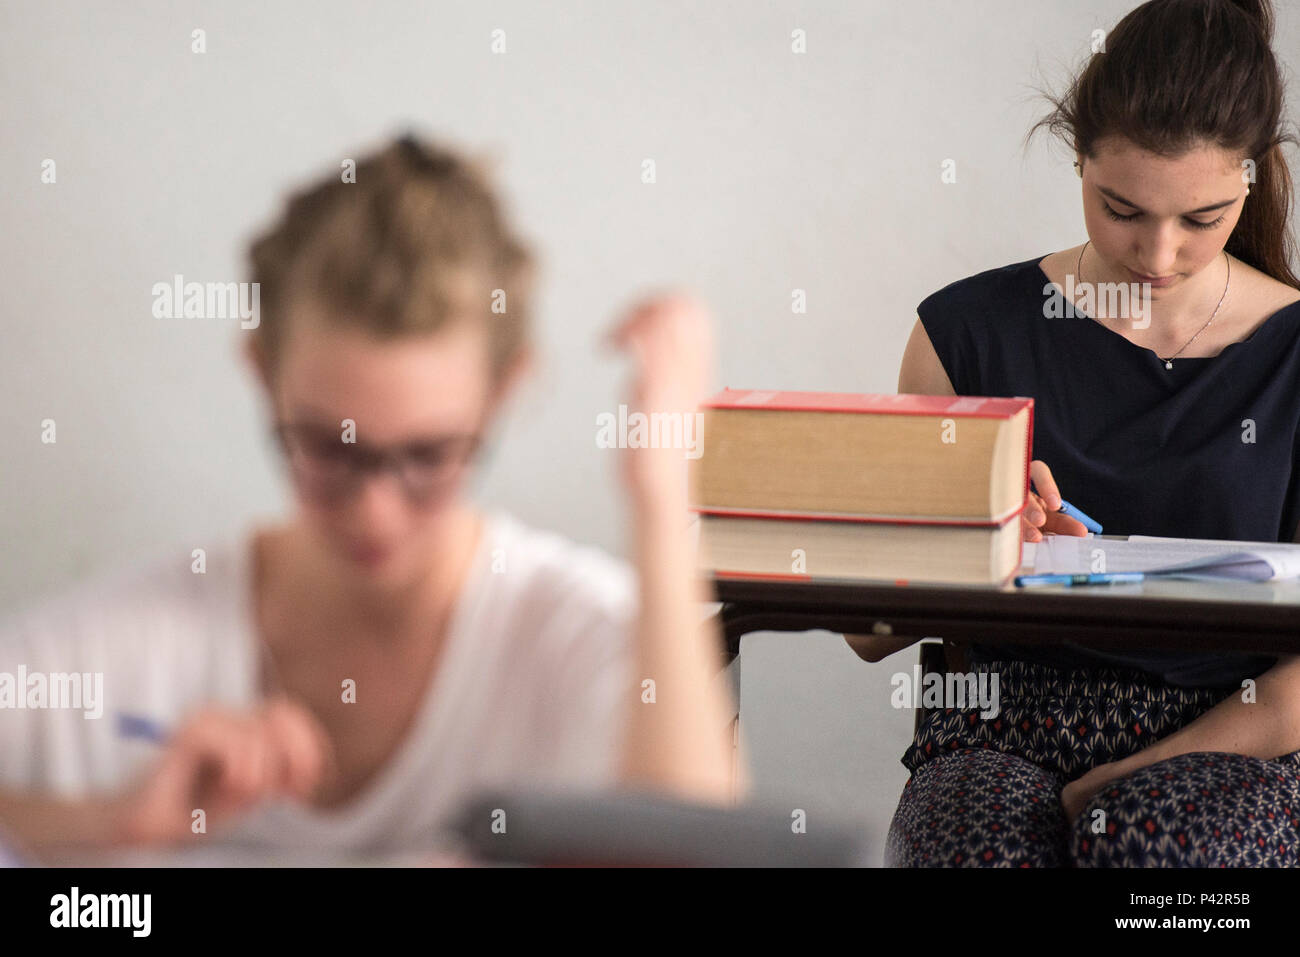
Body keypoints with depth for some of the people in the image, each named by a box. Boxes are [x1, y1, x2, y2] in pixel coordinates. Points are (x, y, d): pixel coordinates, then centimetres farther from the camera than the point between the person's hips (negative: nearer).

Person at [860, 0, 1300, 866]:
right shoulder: (967, 332, 6)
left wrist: (1106, 788, -9)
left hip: (1223, 746, 0)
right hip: (1004, 727, 1)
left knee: (1152, 836, -36)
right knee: (984, 852, -35)